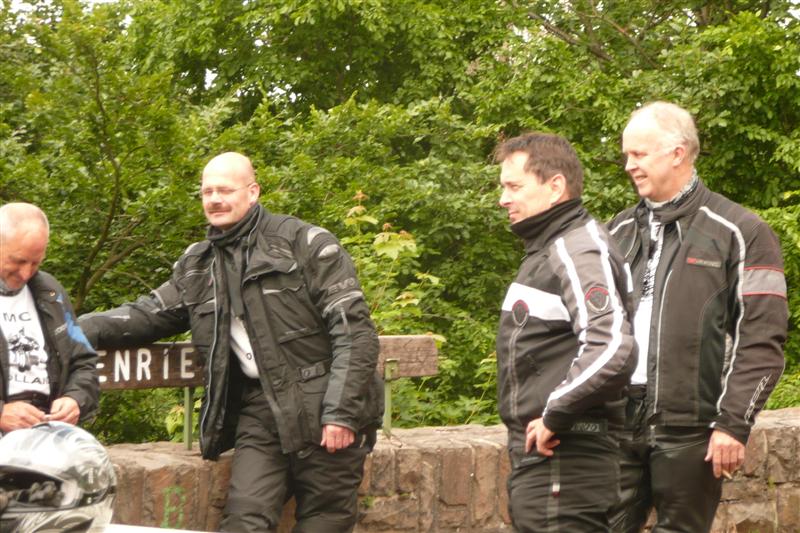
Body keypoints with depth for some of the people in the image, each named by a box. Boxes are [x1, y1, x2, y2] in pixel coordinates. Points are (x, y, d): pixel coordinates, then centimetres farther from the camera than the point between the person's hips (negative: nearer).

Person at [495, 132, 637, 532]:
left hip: (564, 459, -10)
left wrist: (555, 416, -21)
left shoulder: (579, 253, -15)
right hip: (537, 454, 10)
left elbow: (612, 349, -29)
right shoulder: (545, 251, 17)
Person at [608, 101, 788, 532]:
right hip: (618, 422, 4)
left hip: (689, 431, -4)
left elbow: (761, 342, -6)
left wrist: (733, 424, -13)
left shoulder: (739, 233, -1)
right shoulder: (619, 233, 16)